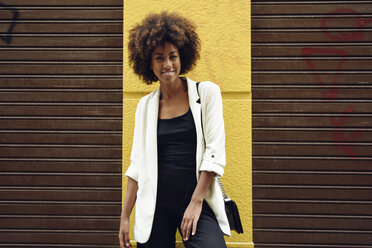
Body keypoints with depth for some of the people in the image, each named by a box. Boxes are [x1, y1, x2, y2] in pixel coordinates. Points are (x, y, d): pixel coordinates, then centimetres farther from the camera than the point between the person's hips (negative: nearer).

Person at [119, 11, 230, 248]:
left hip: (199, 202, -2)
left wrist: (196, 202, -11)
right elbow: (137, 164, 8)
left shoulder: (207, 93, 0)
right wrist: (125, 216, 5)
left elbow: (214, 151, -5)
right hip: (156, 206, 3)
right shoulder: (146, 105, 8)